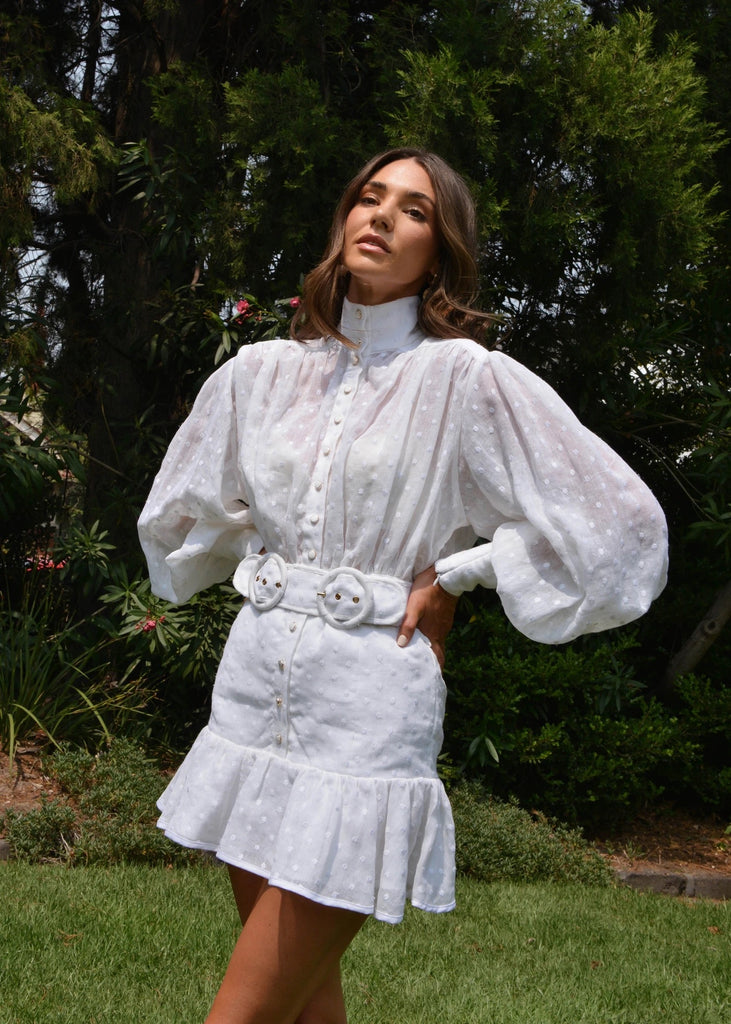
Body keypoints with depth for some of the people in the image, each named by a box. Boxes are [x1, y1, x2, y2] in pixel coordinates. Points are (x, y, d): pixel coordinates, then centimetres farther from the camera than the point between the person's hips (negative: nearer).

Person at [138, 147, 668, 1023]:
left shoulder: (466, 377, -7)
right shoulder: (263, 371, 9)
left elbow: (618, 519, -9)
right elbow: (183, 511, 26)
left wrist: (454, 575, -5)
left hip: (367, 708, -5)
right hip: (254, 685, 5)